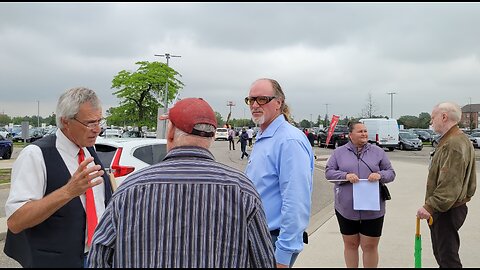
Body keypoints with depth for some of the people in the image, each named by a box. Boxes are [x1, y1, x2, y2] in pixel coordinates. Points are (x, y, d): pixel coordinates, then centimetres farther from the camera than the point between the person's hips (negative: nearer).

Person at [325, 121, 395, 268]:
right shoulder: (339, 152, 4)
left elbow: (391, 173, 7)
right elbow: (329, 172, 0)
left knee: (370, 246, 6)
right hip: (346, 209, 0)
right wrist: (345, 176, -18)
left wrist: (380, 175, -16)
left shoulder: (378, 152, 6)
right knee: (350, 244, 14)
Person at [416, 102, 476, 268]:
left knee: (448, 258, -1)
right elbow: (470, 181, 19)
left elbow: (450, 184, -28)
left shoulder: (453, 144, -22)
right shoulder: (461, 140, 13)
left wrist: (430, 207, -25)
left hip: (446, 211, -11)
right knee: (441, 253, 21)